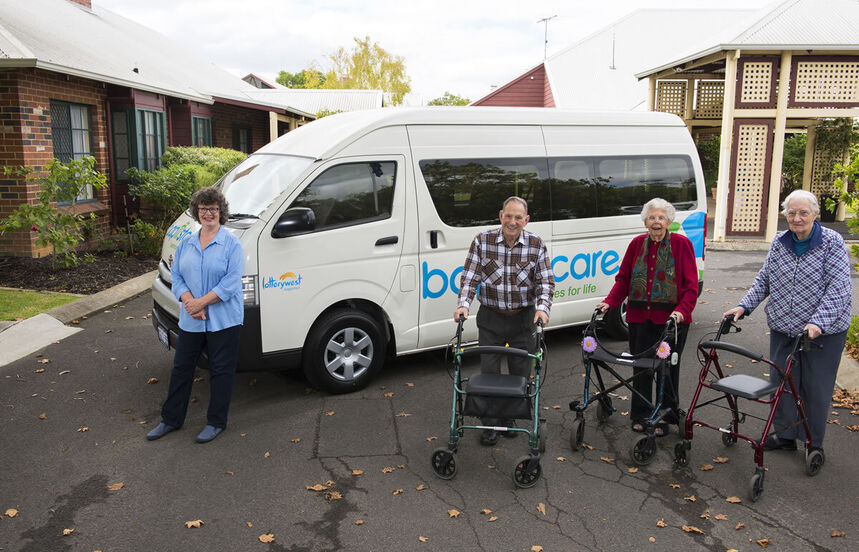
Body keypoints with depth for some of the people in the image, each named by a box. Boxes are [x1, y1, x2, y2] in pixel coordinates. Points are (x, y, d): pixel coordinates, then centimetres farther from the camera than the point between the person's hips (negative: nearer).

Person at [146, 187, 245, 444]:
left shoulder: (231, 244, -7)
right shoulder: (186, 244, 10)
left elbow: (231, 282, -14)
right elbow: (176, 275, 6)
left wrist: (201, 302, -19)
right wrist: (189, 301, -13)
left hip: (223, 320, -5)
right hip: (190, 321, 5)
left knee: (221, 370, 5)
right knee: (181, 368, 14)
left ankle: (216, 422, 20)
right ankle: (171, 419, 29)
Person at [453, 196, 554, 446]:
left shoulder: (536, 244, -5)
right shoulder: (482, 241, -7)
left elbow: (546, 281, -6)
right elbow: (470, 276, -7)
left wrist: (542, 307, -22)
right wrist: (463, 304, -20)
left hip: (524, 319, 1)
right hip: (490, 318, -1)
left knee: (520, 373, 11)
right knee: (489, 372, 3)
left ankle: (510, 417, 32)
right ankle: (490, 424, 18)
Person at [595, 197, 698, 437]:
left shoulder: (682, 244, -2)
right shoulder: (637, 244, 7)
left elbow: (691, 285, -6)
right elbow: (623, 278, 8)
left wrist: (682, 310, -20)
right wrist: (610, 302, -6)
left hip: (671, 319, -3)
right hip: (639, 318, 3)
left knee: (668, 368, 6)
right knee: (640, 366, 9)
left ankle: (666, 417, 22)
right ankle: (640, 415, 24)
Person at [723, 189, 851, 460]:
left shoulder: (832, 242, -11)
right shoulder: (779, 242, 3)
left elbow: (839, 287, -18)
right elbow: (764, 279, 9)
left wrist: (818, 322, -29)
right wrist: (744, 306, -4)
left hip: (824, 331, -4)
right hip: (782, 327, 4)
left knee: (816, 387, 6)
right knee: (781, 381, 11)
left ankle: (814, 444, 23)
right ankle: (785, 435, 28)